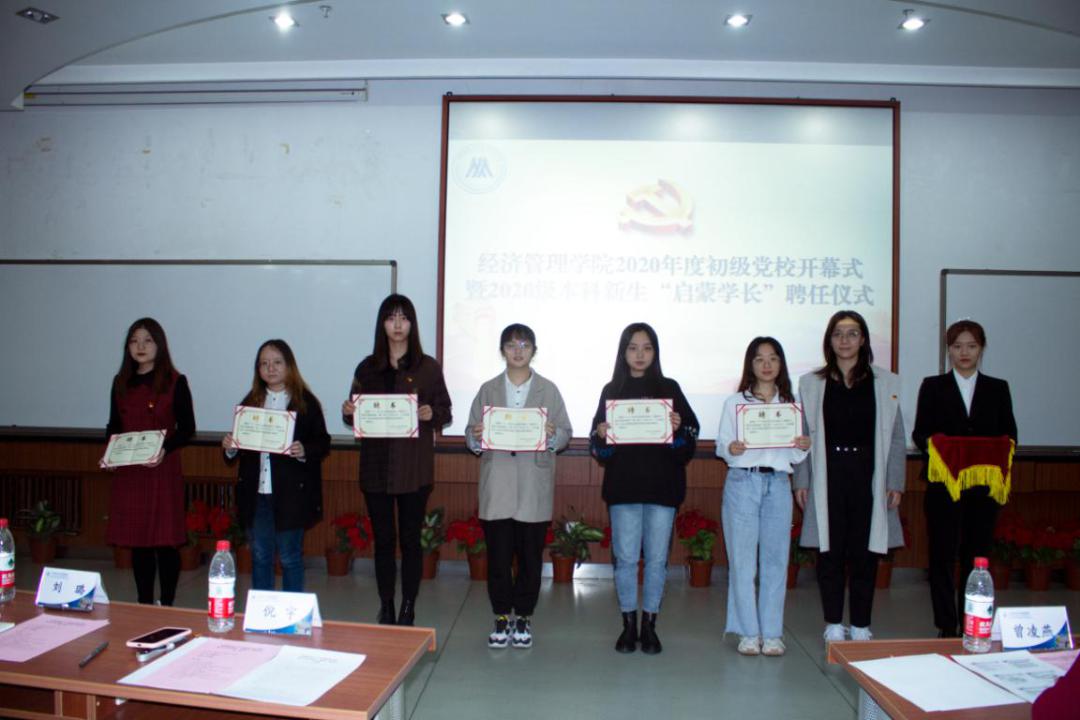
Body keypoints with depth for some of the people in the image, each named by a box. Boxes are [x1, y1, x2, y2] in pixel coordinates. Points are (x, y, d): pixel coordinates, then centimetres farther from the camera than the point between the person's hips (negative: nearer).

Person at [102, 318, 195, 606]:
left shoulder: (175, 382, -3)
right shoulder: (120, 382, 11)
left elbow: (187, 428, -4)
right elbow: (114, 425, 16)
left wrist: (165, 449, -20)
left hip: (162, 471, -4)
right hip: (127, 472, 4)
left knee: (166, 541, -1)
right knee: (136, 541, 9)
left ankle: (167, 606, 11)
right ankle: (144, 606, 21)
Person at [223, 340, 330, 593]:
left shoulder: (306, 402, -3)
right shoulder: (249, 402, 10)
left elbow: (323, 443, -6)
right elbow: (238, 446, 14)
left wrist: (304, 451, -24)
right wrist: (229, 447, -7)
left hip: (291, 494, -4)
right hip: (256, 493, 4)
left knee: (290, 557, 6)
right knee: (259, 557, 13)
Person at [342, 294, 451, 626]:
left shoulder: (428, 367, 1)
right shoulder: (367, 368, 8)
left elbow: (445, 411, 3)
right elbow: (356, 414, 12)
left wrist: (431, 414, -18)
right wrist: (348, 412, -10)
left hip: (414, 468, -2)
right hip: (376, 466, 2)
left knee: (410, 539, 4)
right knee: (383, 540, 9)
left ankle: (408, 612, 16)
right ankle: (386, 611, 20)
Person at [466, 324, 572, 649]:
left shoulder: (548, 390, 5)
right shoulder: (488, 390, 8)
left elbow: (566, 433, 3)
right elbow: (471, 434, 7)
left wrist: (552, 435, -18)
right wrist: (476, 437, -15)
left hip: (534, 488, -1)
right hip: (497, 486, 1)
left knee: (530, 555, 6)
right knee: (498, 554, 4)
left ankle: (524, 617, 21)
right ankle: (502, 617, 20)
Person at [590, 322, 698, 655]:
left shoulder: (669, 389, 6)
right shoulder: (612, 390, 7)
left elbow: (691, 437, 4)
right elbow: (598, 449, 8)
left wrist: (678, 429, -17)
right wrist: (601, 435, -14)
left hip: (662, 486, 0)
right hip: (623, 487, 0)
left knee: (657, 557, 4)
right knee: (625, 557, 3)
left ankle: (649, 625, 17)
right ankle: (628, 624, 16)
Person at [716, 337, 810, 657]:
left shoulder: (790, 402, 11)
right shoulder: (735, 402, 4)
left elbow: (794, 458, 13)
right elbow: (721, 445, 2)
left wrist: (804, 447, -8)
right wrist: (731, 449, -19)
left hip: (778, 484, 2)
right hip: (743, 482, -2)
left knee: (776, 559, 3)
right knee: (742, 559, 0)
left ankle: (772, 633, 13)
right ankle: (748, 632, 10)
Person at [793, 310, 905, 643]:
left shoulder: (885, 383, 6)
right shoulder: (811, 383, 6)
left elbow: (896, 438, 6)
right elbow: (803, 436, 6)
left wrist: (895, 483, 0)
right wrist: (801, 481, 0)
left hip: (868, 477, 0)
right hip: (827, 476, 0)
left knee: (865, 553, 4)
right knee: (830, 553, 4)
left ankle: (861, 627, 17)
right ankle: (834, 626, 16)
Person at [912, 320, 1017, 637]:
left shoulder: (998, 389, 12)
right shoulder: (933, 387, 7)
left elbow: (1009, 434, 8)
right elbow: (919, 433, 2)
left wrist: (999, 455, -13)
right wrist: (933, 445, -19)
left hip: (984, 485, 2)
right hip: (943, 483, -1)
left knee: (977, 555, 5)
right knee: (942, 554, 0)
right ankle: (946, 628, 8)